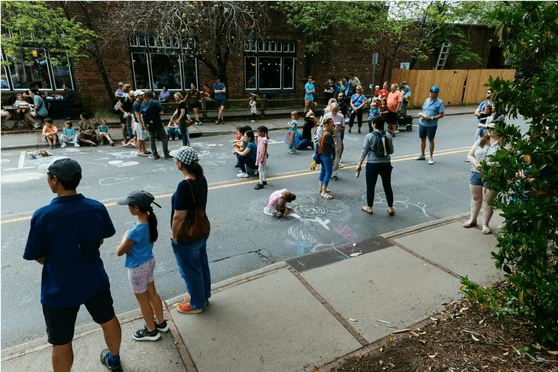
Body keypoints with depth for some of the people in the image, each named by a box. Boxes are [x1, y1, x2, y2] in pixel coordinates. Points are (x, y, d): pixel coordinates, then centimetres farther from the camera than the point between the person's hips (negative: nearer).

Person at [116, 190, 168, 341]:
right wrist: (127, 244, -13)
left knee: (143, 301, 14)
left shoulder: (136, 231, -34)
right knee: (152, 293, 24)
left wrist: (125, 236, -7)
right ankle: (161, 323, 42)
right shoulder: (151, 220, -9)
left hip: (137, 268, -8)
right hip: (149, 261, 8)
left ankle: (151, 331, 33)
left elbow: (119, 252, -22)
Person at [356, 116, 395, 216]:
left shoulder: (369, 136, -10)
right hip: (386, 164, 3)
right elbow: (391, 151, 3)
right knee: (387, 186, 14)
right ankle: (390, 208, 21)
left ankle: (369, 207, 22)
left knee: (370, 186, 11)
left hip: (372, 164, -3)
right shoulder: (388, 136, -2)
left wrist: (359, 165, -6)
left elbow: (364, 152, -11)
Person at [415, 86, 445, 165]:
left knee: (431, 140, 3)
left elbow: (441, 115, -10)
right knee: (422, 138, 14)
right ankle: (422, 155, 30)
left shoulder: (439, 102, -7)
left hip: (432, 125, -5)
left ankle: (431, 158, 14)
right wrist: (421, 114, -3)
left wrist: (431, 118, -21)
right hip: (422, 123, 5)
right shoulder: (427, 100, 10)